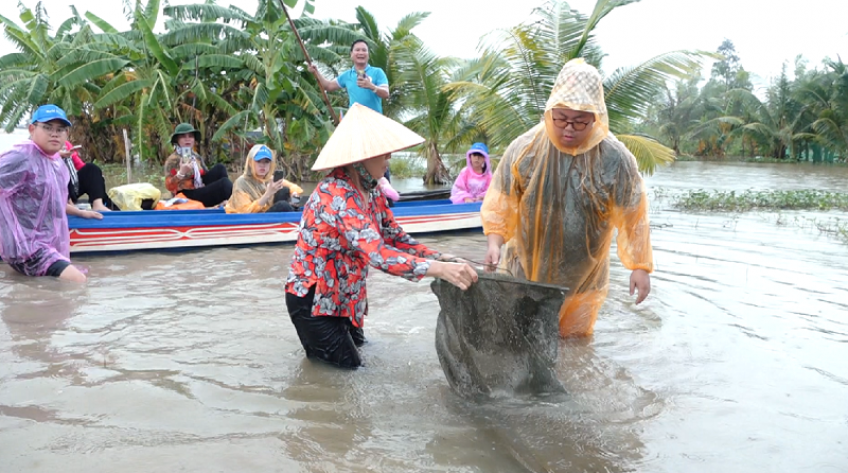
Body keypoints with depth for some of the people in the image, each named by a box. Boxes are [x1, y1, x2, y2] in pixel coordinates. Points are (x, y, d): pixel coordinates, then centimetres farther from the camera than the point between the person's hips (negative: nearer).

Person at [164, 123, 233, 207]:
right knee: (223, 183, -23)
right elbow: (169, 186, -13)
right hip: (187, 196, -8)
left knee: (220, 168, -10)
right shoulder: (173, 160, -7)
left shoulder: (197, 157, 14)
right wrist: (181, 174, -28)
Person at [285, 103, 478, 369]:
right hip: (312, 296, -9)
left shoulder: (371, 190, -2)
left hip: (342, 292, 9)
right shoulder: (337, 195, -31)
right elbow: (376, 253, -42)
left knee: (355, 342, 23)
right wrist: (438, 269, -48)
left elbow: (395, 238, 0)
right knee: (347, 365, 0)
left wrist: (439, 257, -15)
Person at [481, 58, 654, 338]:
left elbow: (632, 216, -10)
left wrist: (640, 266, -11)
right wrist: (495, 242, -19)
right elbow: (502, 200, -7)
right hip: (526, 266, 1)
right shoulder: (525, 148, -15)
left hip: (583, 276, 0)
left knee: (574, 338, 15)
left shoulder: (615, 159, -17)